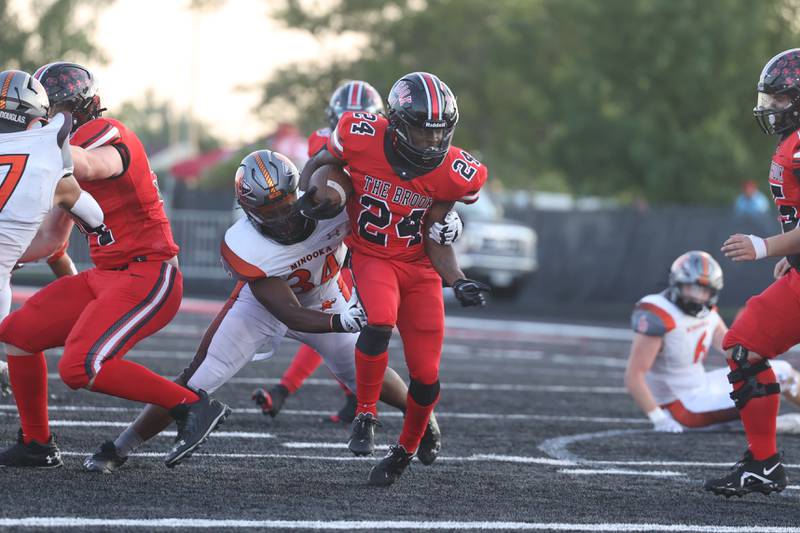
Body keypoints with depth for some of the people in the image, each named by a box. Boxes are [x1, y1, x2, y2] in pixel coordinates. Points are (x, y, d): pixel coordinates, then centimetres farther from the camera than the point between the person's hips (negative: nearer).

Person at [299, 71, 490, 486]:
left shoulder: (452, 174, -15)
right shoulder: (362, 138, -19)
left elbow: (436, 240, -5)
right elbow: (317, 166, 2)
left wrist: (458, 282, -19)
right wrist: (310, 197, -18)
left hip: (419, 266, 2)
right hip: (372, 257, -2)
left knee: (426, 376, -1)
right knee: (380, 321, -33)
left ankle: (405, 452, 25)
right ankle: (365, 416, -15)